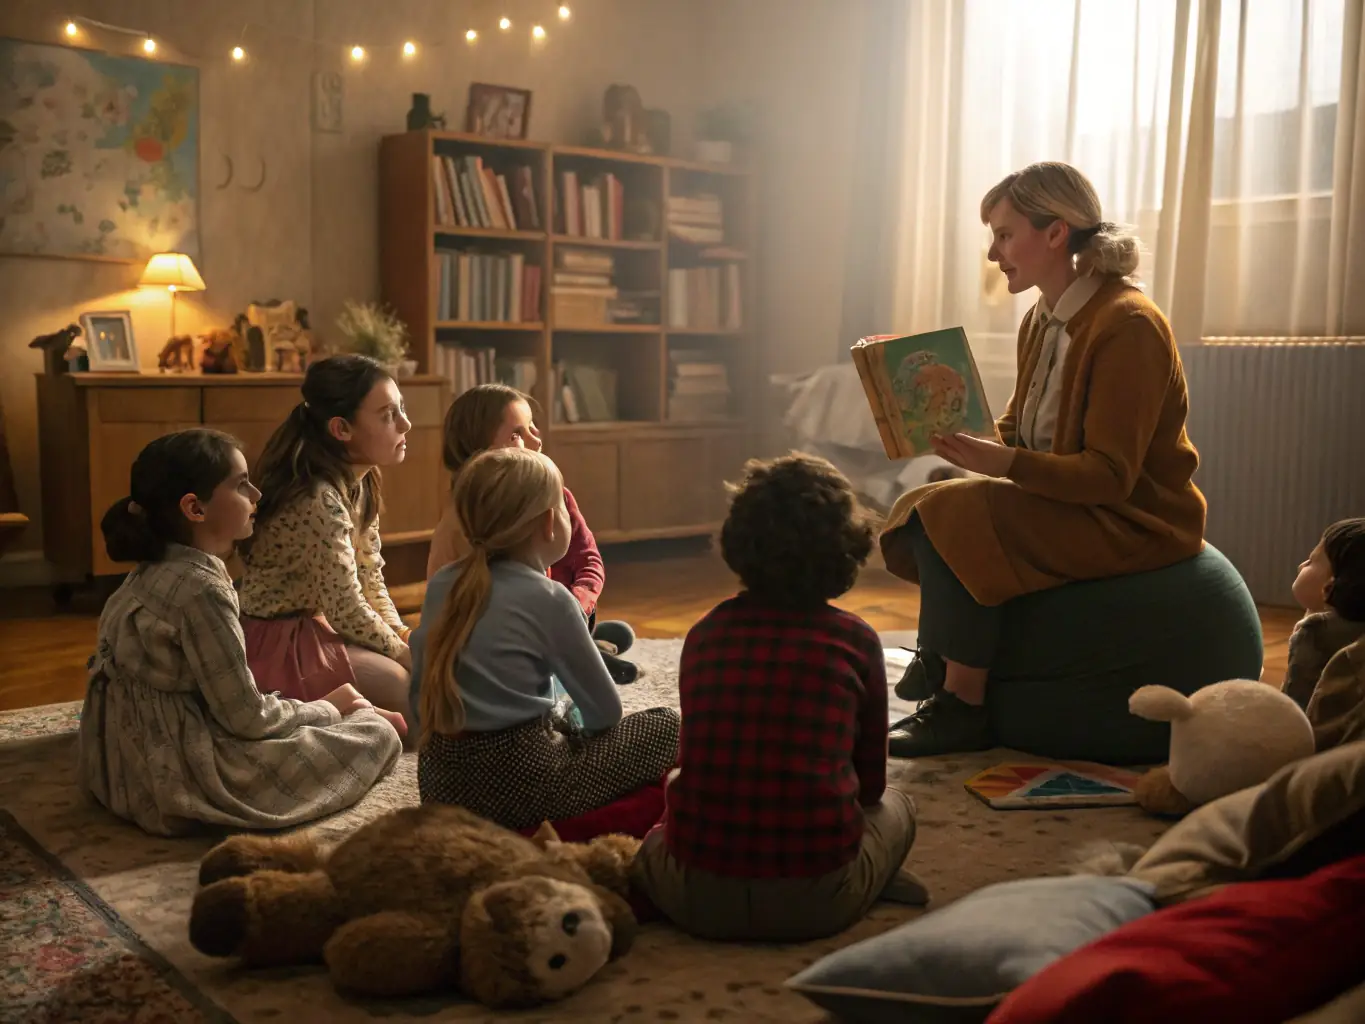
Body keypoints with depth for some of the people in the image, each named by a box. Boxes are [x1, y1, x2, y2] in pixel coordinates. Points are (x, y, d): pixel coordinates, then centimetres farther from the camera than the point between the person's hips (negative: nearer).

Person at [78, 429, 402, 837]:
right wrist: (327, 709, -2)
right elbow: (247, 718, -19)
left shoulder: (153, 573, 5)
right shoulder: (201, 589, -23)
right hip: (178, 779, -10)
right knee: (376, 736, -6)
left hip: (136, 764, 10)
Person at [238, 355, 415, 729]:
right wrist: (404, 651, -12)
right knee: (417, 686, -19)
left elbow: (370, 577, 7)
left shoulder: (360, 483, 1)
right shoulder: (319, 501, -28)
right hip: (274, 641, -9)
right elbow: (347, 611, -25)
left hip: (311, 623, 9)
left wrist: (400, 633, -6)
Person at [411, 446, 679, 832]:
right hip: (519, 782, -7)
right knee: (665, 726, 5)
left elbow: (420, 688, 11)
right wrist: (573, 725, 18)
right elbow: (605, 710, -4)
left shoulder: (441, 585, 5)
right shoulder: (549, 598, -11)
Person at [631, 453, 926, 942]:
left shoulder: (704, 633, 4)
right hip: (815, 903, -1)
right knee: (896, 806, 30)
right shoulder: (855, 639, -1)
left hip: (698, 901, 1)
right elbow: (872, 782, 10)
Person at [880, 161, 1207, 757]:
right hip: (1064, 504, 9)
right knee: (919, 508, -3)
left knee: (953, 517, -24)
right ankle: (934, 666, 9)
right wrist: (966, 440, -7)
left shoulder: (1127, 325, -19)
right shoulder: (1041, 322, 9)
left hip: (1132, 523, -9)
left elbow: (1110, 475, -23)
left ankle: (965, 709, -14)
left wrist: (1003, 463, -32)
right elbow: (1014, 434, 13)